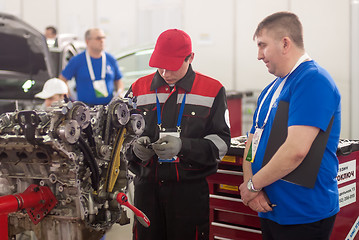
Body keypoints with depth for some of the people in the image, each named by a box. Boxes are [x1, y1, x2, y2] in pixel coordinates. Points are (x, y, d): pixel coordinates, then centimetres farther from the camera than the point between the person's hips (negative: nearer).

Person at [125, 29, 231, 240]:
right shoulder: (139, 89, 10)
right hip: (147, 187, 3)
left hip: (191, 190, -2)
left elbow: (221, 141, -2)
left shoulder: (212, 91, 2)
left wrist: (183, 145, -18)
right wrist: (135, 146, -9)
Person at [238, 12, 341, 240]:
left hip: (303, 215, -8)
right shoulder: (271, 89, 14)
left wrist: (253, 185, -14)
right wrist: (249, 183, -6)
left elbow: (296, 150, -25)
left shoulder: (313, 80, -16)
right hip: (269, 209, 8)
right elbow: (253, 141, 13)